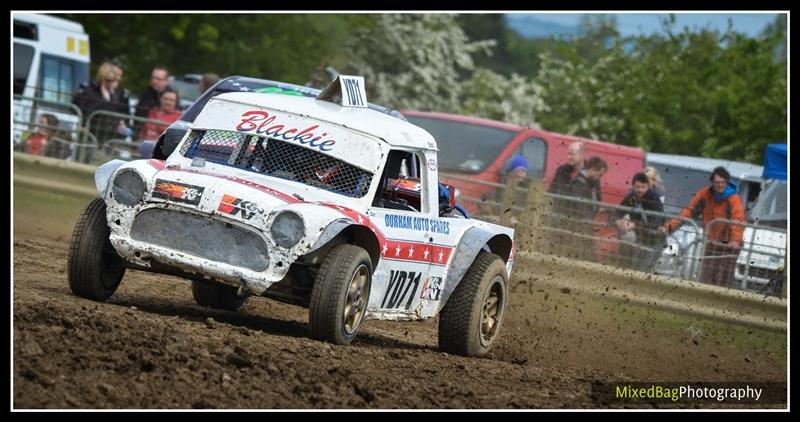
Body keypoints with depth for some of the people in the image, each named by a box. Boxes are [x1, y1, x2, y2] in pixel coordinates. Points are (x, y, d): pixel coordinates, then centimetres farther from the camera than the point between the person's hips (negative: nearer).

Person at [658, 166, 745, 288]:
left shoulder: (733, 199, -16)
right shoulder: (704, 195, -1)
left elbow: (738, 220, -31)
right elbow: (689, 211, -5)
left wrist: (735, 240, -51)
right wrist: (669, 226, -18)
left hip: (729, 245, -5)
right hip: (712, 243, 5)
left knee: (723, 282, -8)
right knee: (706, 280, 3)